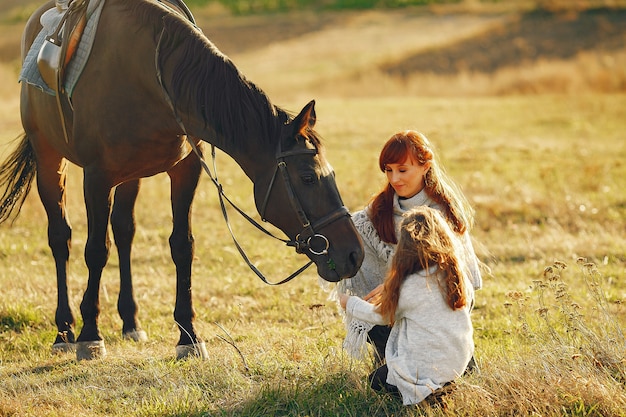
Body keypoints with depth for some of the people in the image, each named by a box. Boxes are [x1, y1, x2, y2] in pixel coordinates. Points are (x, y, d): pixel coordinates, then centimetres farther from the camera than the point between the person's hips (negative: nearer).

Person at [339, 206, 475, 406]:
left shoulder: (410, 286, -20)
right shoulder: (457, 273, -8)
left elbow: (382, 315, -3)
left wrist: (350, 303, 15)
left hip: (426, 367, -6)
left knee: (376, 380, 18)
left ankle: (430, 389, -2)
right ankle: (443, 383, 8)